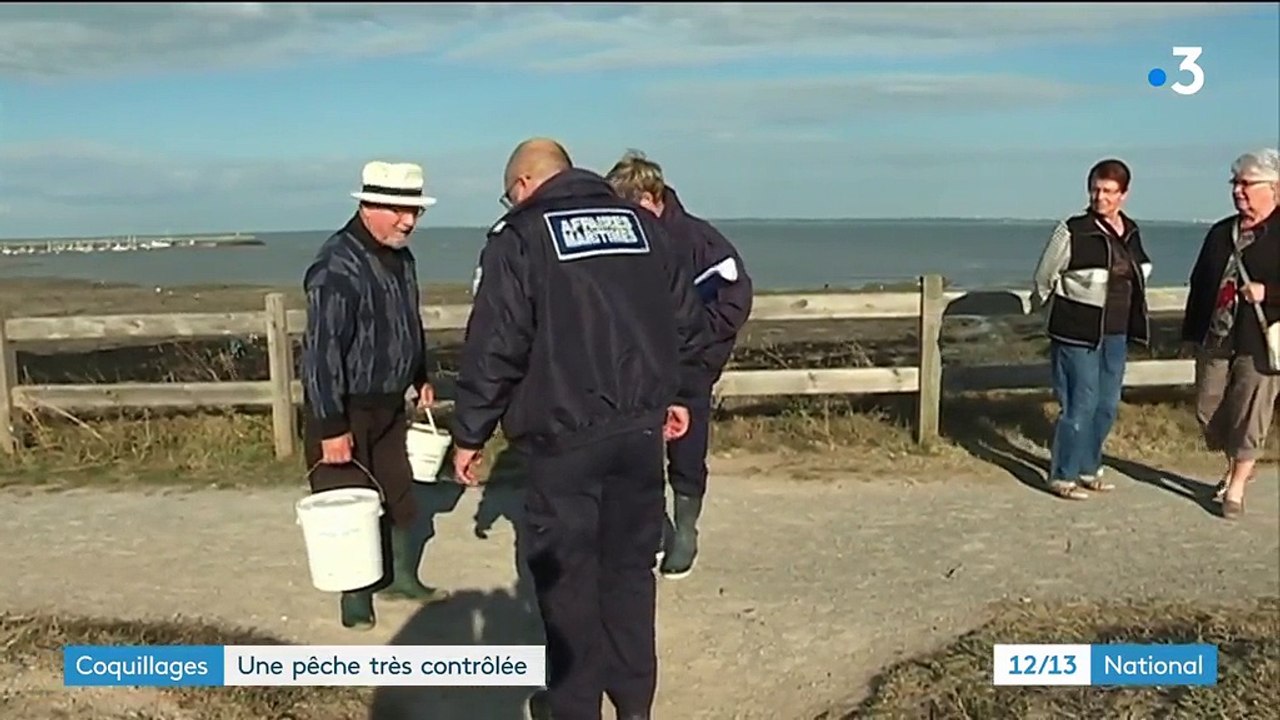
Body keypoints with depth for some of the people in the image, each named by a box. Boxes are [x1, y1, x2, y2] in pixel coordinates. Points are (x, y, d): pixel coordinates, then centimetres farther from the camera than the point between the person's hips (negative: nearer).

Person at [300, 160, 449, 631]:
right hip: (345, 408, -8)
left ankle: (400, 577, 32)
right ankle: (355, 596, 17)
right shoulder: (338, 266, -23)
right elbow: (323, 349, -25)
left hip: (389, 403, 8)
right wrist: (331, 425, -24)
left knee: (398, 493, 16)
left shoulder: (401, 257, 5)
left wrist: (421, 378, 22)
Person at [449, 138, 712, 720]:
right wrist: (678, 394, 25)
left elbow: (494, 347, -11)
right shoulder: (642, 224, 12)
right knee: (631, 566, 16)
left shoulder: (520, 236, -5)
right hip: (641, 428, 5)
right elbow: (687, 321, 14)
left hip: (564, 435, -5)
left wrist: (470, 434, -2)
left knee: (567, 574, 8)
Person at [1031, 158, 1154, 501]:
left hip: (1116, 334, 7)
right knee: (1080, 404, -4)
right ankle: (1063, 476, 8)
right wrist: (1059, 313, 10)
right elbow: (1043, 279, -4)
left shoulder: (1131, 231, 6)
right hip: (1077, 332, -6)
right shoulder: (1072, 231, -13)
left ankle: (1088, 469, 27)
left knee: (1107, 405, 12)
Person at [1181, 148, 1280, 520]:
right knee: (1208, 410, 12)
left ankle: (1236, 488, 14)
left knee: (1249, 414, 2)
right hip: (1214, 339, 6)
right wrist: (1193, 332, 12)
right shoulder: (1220, 232, 11)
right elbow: (1199, 283, 14)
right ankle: (1235, 466, 36)